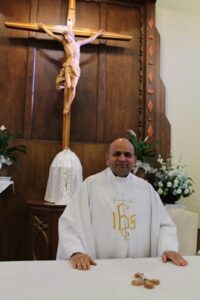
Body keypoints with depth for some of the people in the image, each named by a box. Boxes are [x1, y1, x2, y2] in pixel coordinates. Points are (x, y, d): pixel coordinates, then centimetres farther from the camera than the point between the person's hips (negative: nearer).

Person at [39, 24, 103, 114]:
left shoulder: (78, 43, 15)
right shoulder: (64, 42, 10)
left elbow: (90, 39, 27)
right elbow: (53, 35, 15)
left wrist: (98, 33, 34)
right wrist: (43, 27, 19)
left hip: (76, 67, 1)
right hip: (67, 66, -1)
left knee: (73, 87, -10)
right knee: (68, 86, -13)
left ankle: (67, 106, -6)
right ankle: (67, 105, 1)